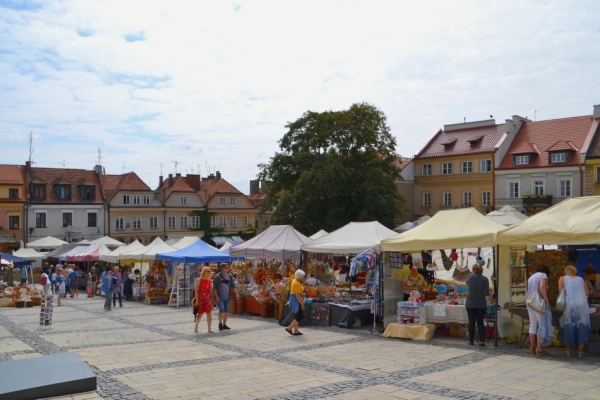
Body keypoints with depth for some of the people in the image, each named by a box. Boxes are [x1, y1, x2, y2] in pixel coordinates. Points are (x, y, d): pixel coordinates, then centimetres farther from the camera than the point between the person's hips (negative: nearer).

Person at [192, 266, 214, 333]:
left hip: (208, 299, 3)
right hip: (201, 298, -3)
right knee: (200, 313, 5)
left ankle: (209, 329, 0)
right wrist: (196, 300, -12)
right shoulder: (199, 280, -5)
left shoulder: (209, 280, 8)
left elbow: (211, 290, 11)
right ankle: (196, 326, 28)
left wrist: (212, 299, 7)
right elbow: (196, 290, -8)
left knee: (209, 313, -4)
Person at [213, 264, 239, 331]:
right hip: (220, 297, -5)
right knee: (221, 310, -14)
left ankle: (224, 324, 19)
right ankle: (220, 323, 4)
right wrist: (216, 296, -14)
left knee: (226, 311, 8)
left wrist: (236, 294, 1)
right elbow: (214, 288, -9)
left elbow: (233, 286, 10)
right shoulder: (217, 276, -8)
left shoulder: (230, 276, 7)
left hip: (227, 297, 5)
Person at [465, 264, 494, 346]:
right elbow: (487, 293, -8)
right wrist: (492, 300, 5)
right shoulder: (485, 279, -6)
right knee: (480, 322, 9)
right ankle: (482, 340, 2)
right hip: (481, 304, 1)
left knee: (471, 322, 7)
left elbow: (467, 283, 18)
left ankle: (471, 340, 12)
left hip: (470, 303, 0)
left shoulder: (470, 277, -5)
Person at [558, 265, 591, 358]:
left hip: (570, 305, -1)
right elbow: (587, 293, 13)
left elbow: (560, 292, 6)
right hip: (583, 305, 2)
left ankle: (567, 350, 16)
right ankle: (581, 351, 11)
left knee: (568, 328, 10)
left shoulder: (562, 278, 15)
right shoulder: (580, 279, 20)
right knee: (582, 328, 10)